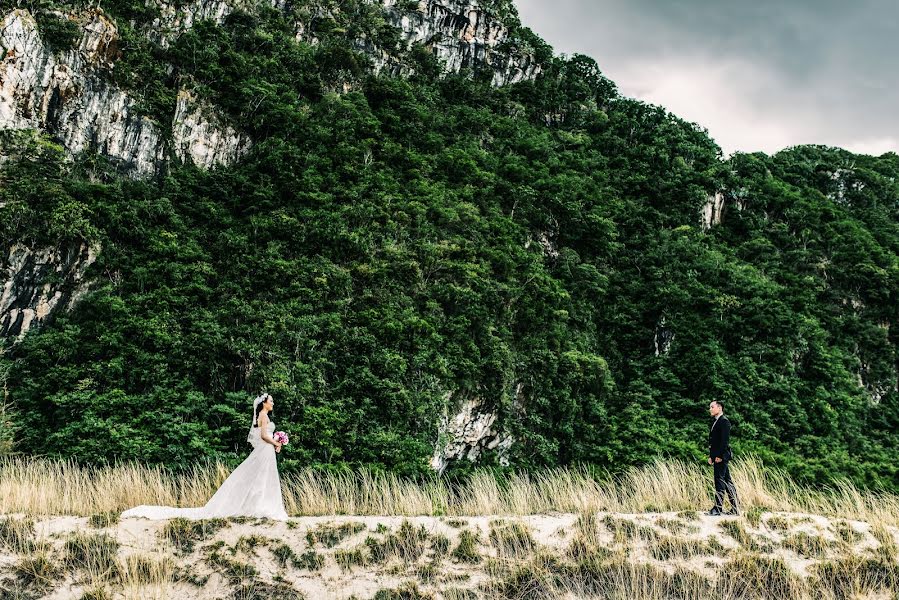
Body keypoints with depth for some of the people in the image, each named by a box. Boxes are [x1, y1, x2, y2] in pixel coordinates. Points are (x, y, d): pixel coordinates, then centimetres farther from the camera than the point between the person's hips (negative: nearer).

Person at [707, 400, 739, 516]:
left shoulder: (724, 421, -9)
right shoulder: (715, 422, 19)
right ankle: (735, 508, 14)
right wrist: (710, 456, 16)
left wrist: (719, 456, -21)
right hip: (716, 456, 10)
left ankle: (718, 508, -10)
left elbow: (725, 440, -17)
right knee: (727, 481, 10)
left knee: (720, 480, -10)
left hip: (721, 456, -10)